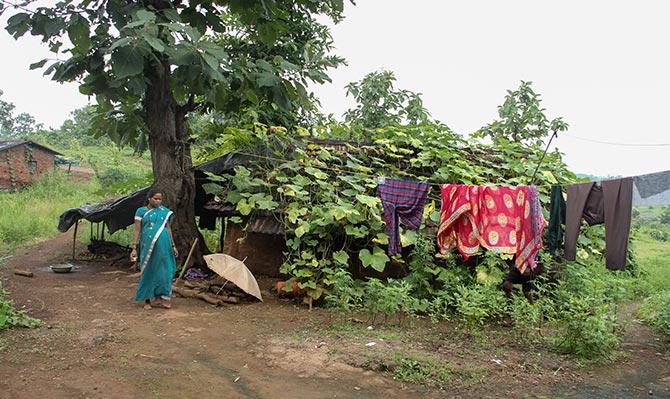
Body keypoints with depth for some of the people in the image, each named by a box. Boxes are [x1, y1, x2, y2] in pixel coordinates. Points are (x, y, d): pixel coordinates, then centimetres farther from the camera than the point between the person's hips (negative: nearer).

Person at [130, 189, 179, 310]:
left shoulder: (164, 212, 10)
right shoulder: (141, 211, 1)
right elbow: (137, 231, -1)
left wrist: (173, 246, 14)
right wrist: (134, 248, -6)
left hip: (164, 246, 3)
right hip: (148, 246, -3)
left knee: (163, 270, 4)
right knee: (148, 271, 4)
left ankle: (160, 297, 14)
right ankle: (147, 300, 14)